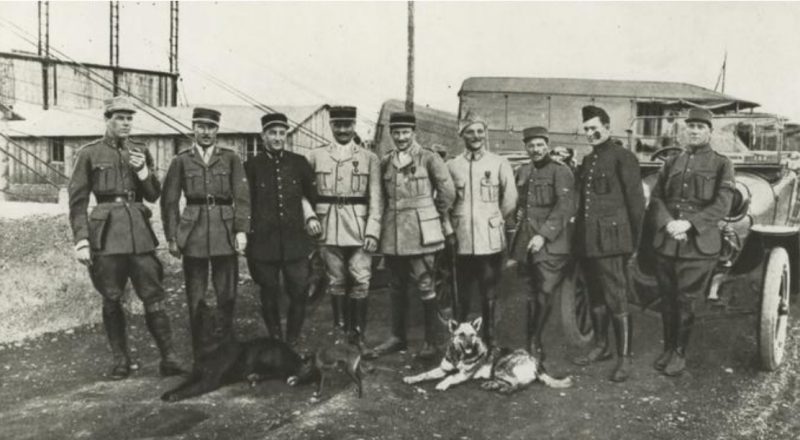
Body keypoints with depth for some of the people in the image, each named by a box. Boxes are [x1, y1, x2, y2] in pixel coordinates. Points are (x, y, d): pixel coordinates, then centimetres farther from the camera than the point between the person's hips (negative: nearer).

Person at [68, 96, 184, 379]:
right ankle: (121, 361, 16)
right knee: (111, 299, 4)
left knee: (153, 295, -2)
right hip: (106, 231, -2)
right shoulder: (89, 153, 3)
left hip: (139, 231, 2)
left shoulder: (141, 152, 12)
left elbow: (153, 196, 13)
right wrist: (81, 241, -6)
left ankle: (168, 358, 0)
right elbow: (77, 200, 1)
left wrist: (143, 171, -5)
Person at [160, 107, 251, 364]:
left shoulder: (231, 159, 8)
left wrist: (241, 230, -9)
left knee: (227, 297, 2)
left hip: (224, 231, 0)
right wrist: (172, 237, 1)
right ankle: (199, 356, 13)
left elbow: (242, 197, 1)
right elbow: (169, 201, 7)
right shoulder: (181, 161, 8)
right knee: (195, 299, 4)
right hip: (193, 232, 0)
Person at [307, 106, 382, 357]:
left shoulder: (369, 158, 5)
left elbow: (376, 198, 1)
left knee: (361, 282, -6)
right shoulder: (316, 156, 8)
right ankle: (341, 331, 17)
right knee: (336, 282, 6)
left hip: (359, 229, -1)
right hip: (328, 230, 1)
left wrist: (372, 231, -8)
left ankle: (359, 336, 2)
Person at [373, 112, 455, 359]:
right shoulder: (385, 163, 10)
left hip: (420, 234, -5)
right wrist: (388, 220, 14)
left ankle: (431, 341, 6)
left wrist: (433, 217, 7)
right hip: (392, 234, 5)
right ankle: (398, 337, 23)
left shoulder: (429, 159, -4)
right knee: (397, 288, 13)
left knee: (425, 287, -2)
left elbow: (448, 192, -2)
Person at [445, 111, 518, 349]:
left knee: (489, 294, 5)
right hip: (461, 242, 1)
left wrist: (493, 220, 9)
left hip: (491, 241, -1)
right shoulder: (451, 166, 6)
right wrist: (449, 229, 4)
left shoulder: (499, 164, 2)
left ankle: (489, 339, 16)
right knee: (461, 295, 7)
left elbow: (510, 201, 3)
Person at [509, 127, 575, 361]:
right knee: (532, 294, 10)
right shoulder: (522, 172, 14)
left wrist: (544, 234, -19)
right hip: (526, 242, 6)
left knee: (545, 293, -8)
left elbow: (565, 208, -14)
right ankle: (532, 343, 18)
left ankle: (534, 343, 2)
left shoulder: (560, 171, -5)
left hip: (551, 243, -6)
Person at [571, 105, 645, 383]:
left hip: (610, 240, -7)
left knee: (616, 300, -5)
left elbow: (636, 201, -7)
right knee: (595, 298, 15)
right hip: (587, 241, 8)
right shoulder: (587, 160, 18)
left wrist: (633, 240, -7)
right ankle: (601, 347, 28)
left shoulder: (622, 157, -5)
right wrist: (579, 235, 14)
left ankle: (624, 357, 2)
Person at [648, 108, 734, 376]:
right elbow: (656, 198, 8)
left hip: (698, 243, -3)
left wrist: (688, 223, -17)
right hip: (666, 242, 3)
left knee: (686, 301, 0)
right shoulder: (672, 163, 14)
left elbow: (722, 205, -6)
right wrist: (668, 223, -11)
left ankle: (680, 354, 14)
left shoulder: (721, 165, 4)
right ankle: (668, 349, 22)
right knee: (667, 299, 8)